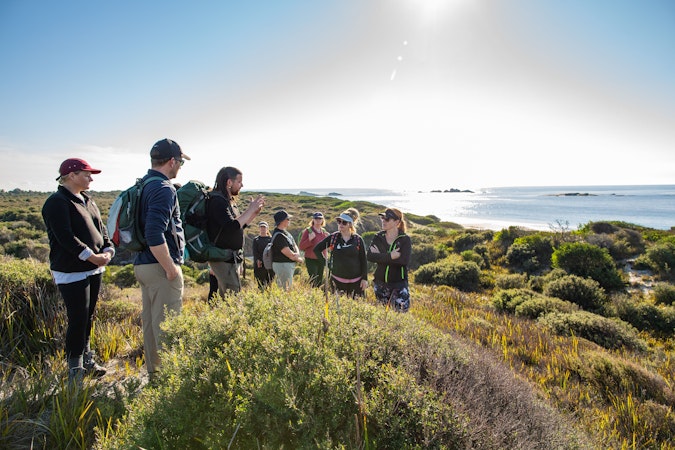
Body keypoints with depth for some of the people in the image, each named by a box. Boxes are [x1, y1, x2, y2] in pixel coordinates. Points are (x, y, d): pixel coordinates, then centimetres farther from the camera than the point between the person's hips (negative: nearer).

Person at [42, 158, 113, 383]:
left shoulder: (87, 200, 14)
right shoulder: (57, 202, -12)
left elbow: (101, 228, 13)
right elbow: (66, 237, -21)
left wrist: (107, 251, -4)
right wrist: (92, 256, -21)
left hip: (94, 269, 8)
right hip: (72, 273, -8)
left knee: (88, 317, 17)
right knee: (78, 320, -4)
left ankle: (86, 359, 31)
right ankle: (75, 369, 10)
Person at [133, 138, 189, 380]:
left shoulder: (143, 185, 13)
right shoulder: (164, 188, -17)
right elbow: (154, 234, -27)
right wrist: (171, 268, -19)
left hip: (142, 263, 10)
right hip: (160, 266, -10)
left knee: (150, 321, 17)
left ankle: (154, 371, 31)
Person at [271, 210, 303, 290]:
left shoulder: (285, 232, 10)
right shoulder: (279, 236, -21)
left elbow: (295, 247, 11)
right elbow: (290, 255, -21)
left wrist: (297, 254, -11)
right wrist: (299, 259, -3)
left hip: (289, 265, 10)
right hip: (282, 265, -10)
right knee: (286, 290, -5)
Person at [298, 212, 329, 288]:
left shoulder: (324, 231, 9)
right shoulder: (308, 231, -7)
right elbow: (301, 247, -9)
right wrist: (309, 239, -23)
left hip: (322, 260, 6)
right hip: (311, 260, -5)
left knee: (320, 281, 11)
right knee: (313, 282, -10)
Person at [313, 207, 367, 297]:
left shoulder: (358, 240, -2)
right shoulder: (333, 237, -1)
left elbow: (363, 261, 1)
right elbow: (316, 249, 6)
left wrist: (365, 279, -3)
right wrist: (326, 263, 1)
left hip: (356, 281, -1)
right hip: (337, 279, 1)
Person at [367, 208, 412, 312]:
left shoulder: (405, 239, -7)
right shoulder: (378, 237, 1)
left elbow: (405, 260, -22)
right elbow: (369, 256, -14)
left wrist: (380, 256, -19)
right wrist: (390, 256, -24)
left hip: (399, 283, -3)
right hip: (380, 282, 3)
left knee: (401, 311, -5)